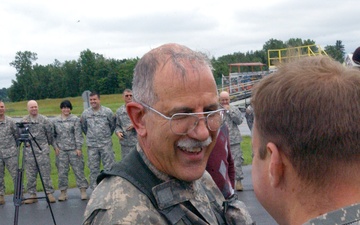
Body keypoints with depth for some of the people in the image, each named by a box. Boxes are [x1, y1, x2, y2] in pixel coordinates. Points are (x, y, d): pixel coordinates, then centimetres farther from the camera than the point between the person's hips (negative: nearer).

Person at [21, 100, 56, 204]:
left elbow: (50, 133, 6)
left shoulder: (44, 120, -1)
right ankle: (32, 195, 13)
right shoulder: (23, 120, 7)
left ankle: (49, 193, 5)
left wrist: (50, 144, 13)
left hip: (42, 149, -2)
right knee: (30, 175, 5)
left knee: (45, 173, -2)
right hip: (29, 151, 3)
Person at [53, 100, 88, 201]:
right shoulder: (55, 121, 9)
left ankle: (83, 191, 5)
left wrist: (79, 148, -8)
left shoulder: (75, 119, 1)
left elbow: (78, 134, -3)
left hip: (74, 149, -2)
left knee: (78, 169, 0)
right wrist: (55, 146, 2)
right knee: (62, 171, 5)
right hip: (61, 150, 2)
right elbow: (53, 135, 13)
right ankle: (63, 192, 14)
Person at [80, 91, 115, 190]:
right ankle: (95, 189, 16)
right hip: (92, 145, 2)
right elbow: (83, 127, 16)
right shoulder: (85, 113, 2)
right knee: (93, 168, 7)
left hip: (106, 144, -2)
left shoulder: (107, 111, -2)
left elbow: (113, 125, 9)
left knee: (109, 167, -1)